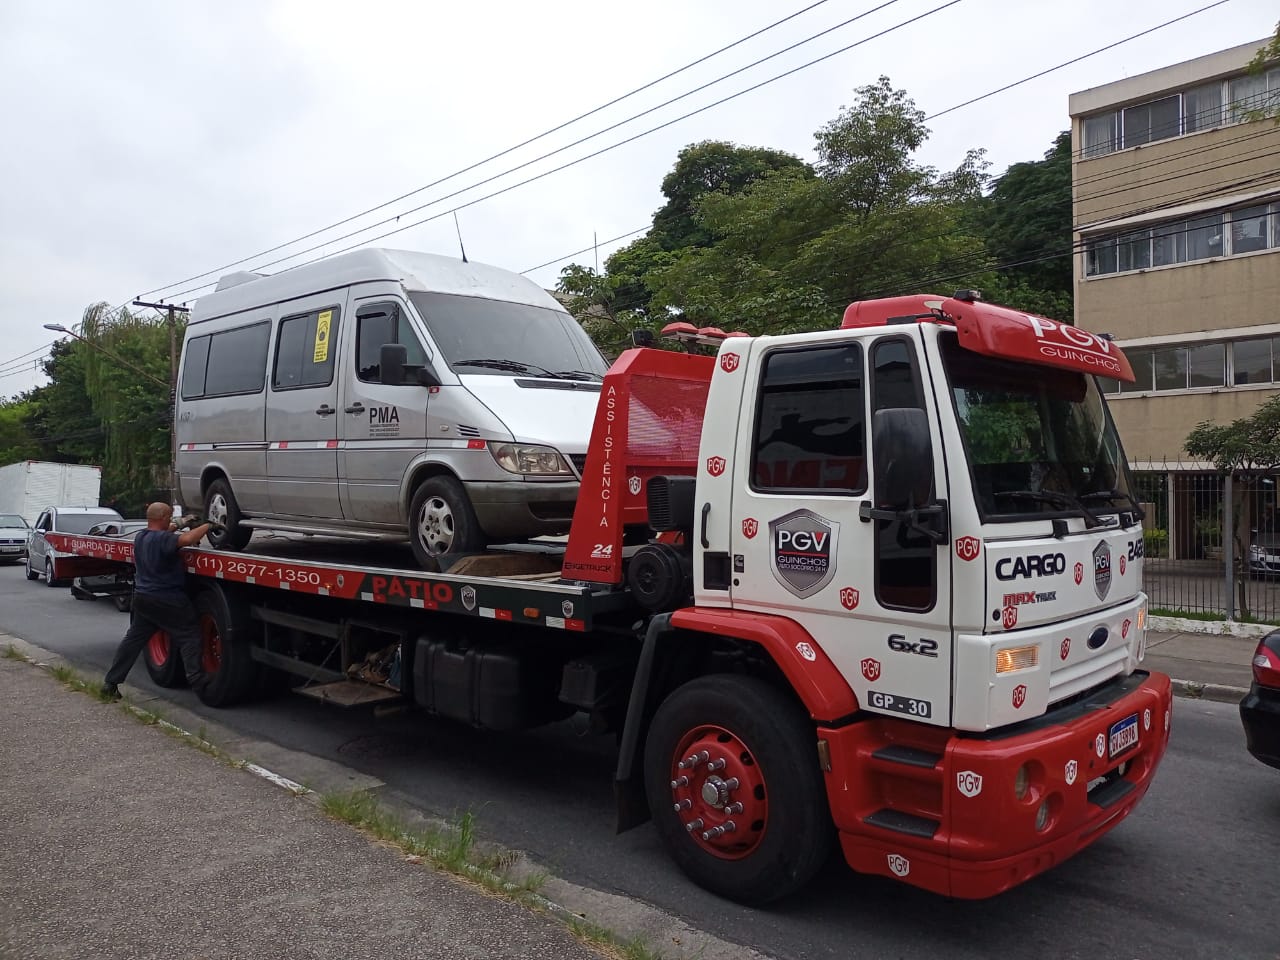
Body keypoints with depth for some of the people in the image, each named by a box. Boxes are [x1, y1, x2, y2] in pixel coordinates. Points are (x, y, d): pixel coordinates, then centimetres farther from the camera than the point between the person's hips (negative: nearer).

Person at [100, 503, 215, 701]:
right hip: (167, 600, -8)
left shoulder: (140, 537, 6)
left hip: (142, 597, 8)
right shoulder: (162, 539, -21)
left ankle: (110, 683, 18)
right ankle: (197, 681, -4)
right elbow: (187, 539, -37)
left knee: (133, 639, 15)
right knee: (190, 636, 0)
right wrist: (207, 526, -24)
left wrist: (176, 527, 17)